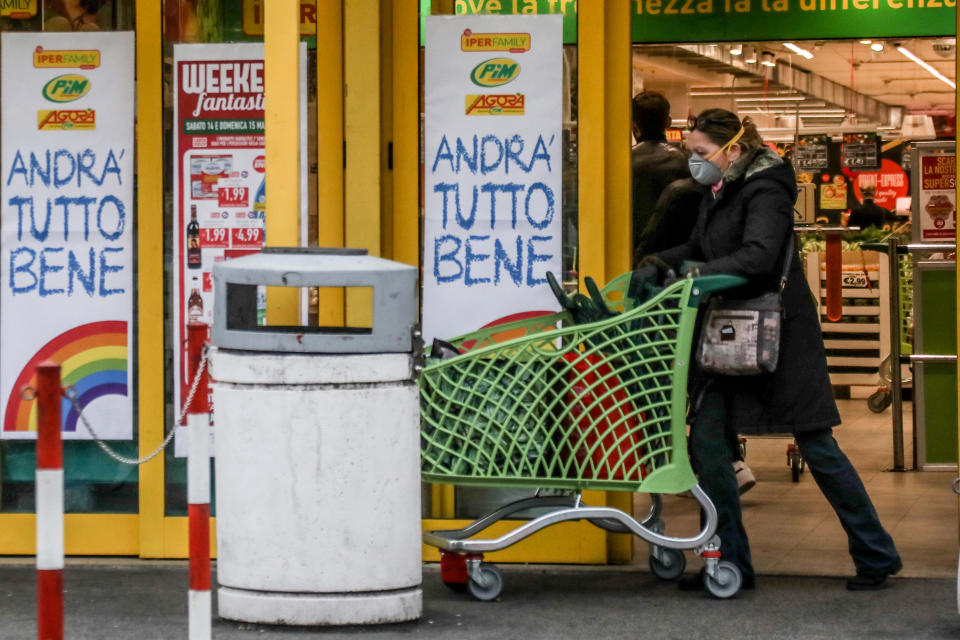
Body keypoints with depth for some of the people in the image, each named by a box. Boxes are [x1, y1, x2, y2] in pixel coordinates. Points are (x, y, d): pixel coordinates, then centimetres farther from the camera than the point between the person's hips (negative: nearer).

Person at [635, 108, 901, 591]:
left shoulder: (765, 191, -17)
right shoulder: (718, 191, 9)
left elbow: (759, 255, -31)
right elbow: (698, 250, 19)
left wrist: (706, 272, -40)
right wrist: (659, 264, 1)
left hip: (781, 334, -8)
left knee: (816, 446, -2)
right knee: (707, 439, 0)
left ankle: (876, 556, 12)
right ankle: (730, 563, 7)